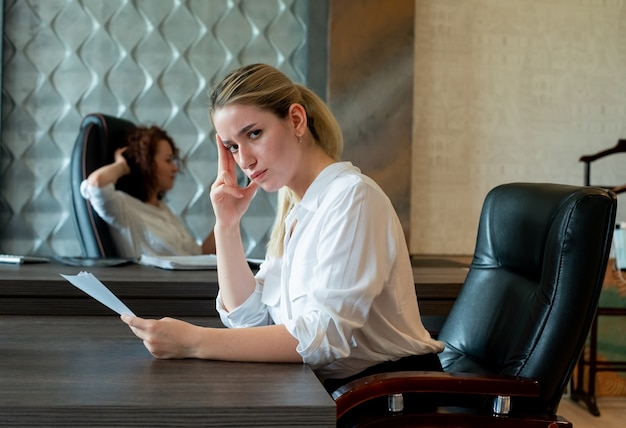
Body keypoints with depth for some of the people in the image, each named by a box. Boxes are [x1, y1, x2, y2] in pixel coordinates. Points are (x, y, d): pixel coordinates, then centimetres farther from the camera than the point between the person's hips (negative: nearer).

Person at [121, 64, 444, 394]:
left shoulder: (352, 197, -16)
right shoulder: (294, 212, 11)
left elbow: (325, 335, -26)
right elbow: (248, 318, 8)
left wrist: (195, 342, -29)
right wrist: (226, 226, -2)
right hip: (328, 388, 7)